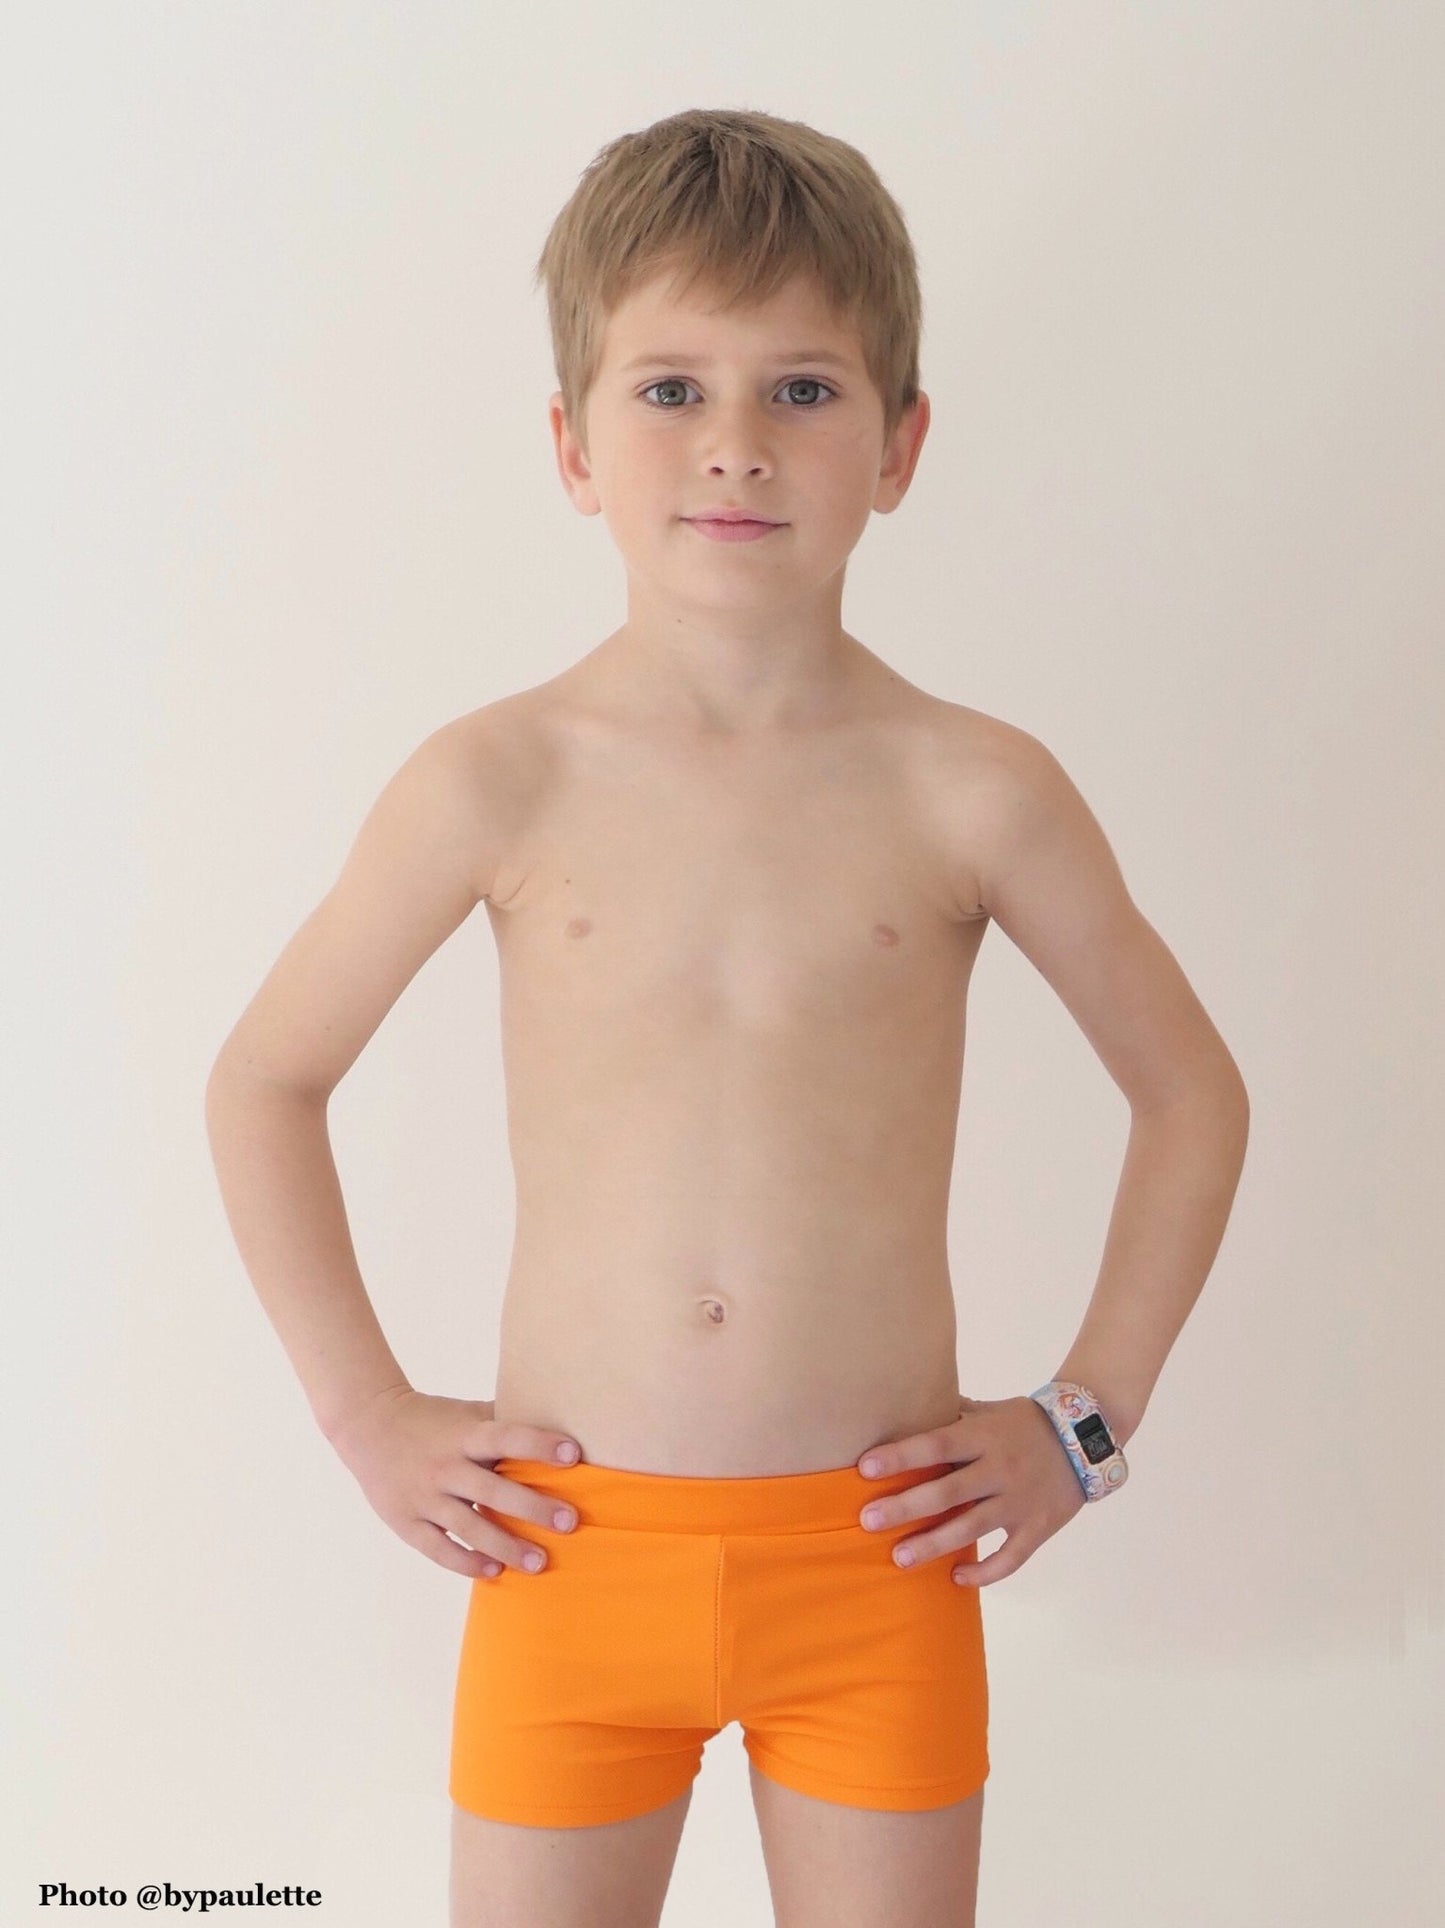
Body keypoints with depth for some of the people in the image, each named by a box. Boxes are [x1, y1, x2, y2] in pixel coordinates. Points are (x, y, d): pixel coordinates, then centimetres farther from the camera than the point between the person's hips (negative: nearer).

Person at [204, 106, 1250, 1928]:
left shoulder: (970, 792, -6)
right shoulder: (500, 781, -6)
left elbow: (1193, 1098, 6)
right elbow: (263, 1081, 4)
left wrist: (1085, 1418, 2)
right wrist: (365, 1414, 0)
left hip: (876, 1560, 0)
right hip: (570, 1549, 0)